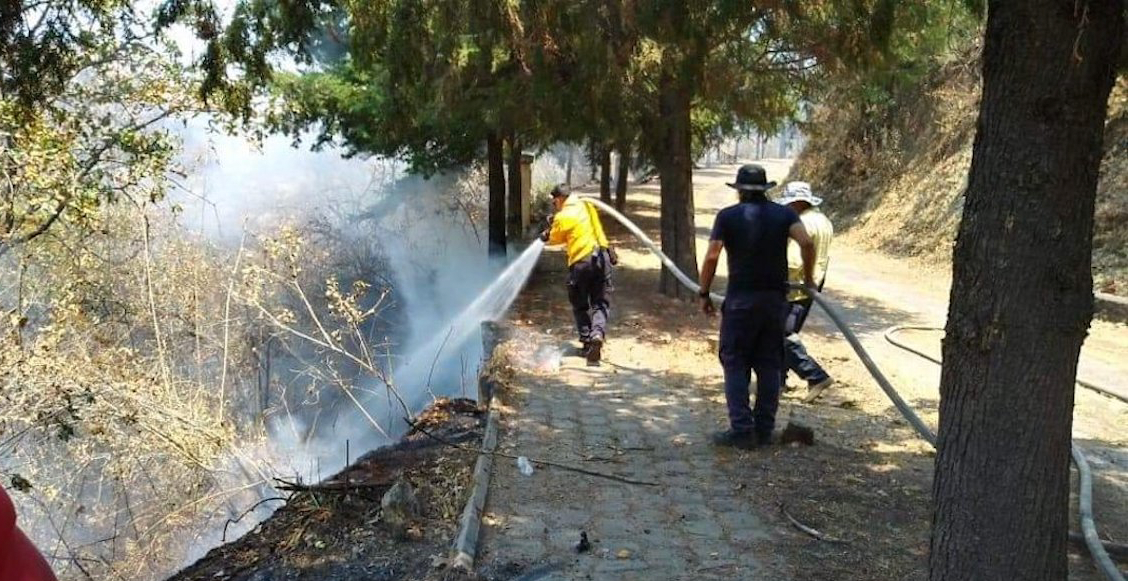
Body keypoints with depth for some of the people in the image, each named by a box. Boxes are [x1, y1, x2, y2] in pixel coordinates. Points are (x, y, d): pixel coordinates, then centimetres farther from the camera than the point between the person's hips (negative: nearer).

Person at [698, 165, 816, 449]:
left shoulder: (727, 216, 0)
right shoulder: (784, 214, 7)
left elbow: (711, 257, -8)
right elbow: (807, 242, -9)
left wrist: (704, 293, 0)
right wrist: (808, 277, 3)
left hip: (740, 299, -3)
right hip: (775, 298, 3)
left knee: (736, 363, 2)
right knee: (769, 364, 10)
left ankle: (742, 429, -4)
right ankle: (764, 430, 12)